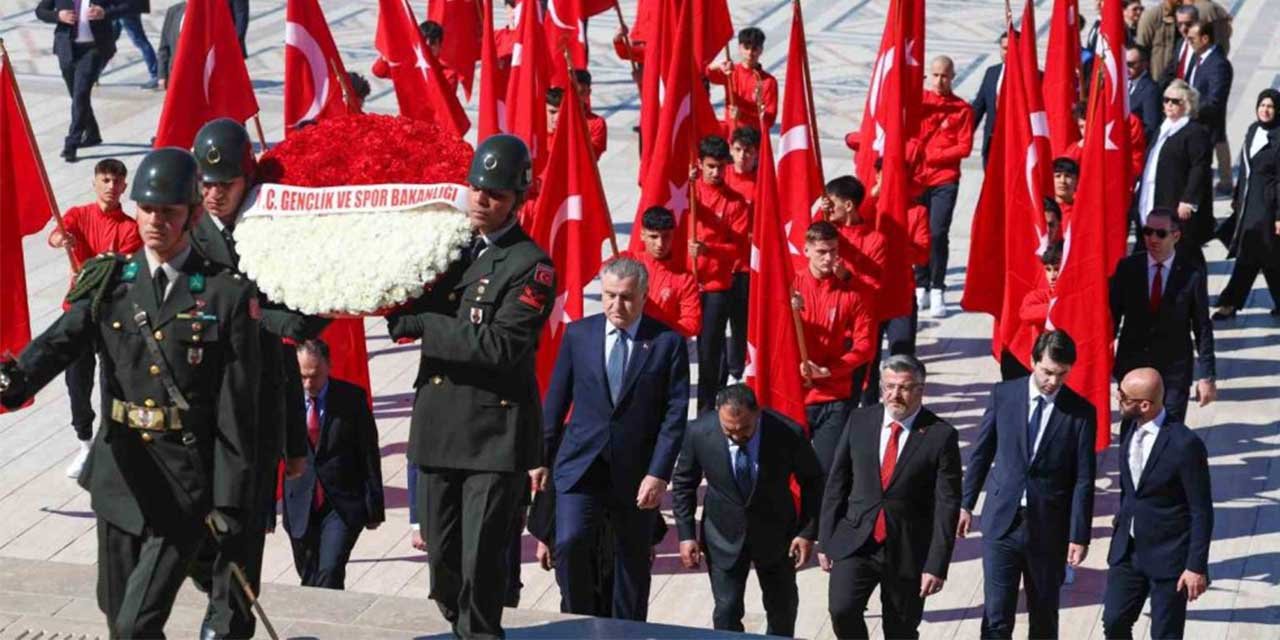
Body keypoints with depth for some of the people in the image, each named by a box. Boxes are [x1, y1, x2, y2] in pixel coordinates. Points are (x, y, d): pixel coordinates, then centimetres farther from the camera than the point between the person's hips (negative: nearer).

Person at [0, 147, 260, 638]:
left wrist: (230, 499, -9)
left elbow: (238, 408, -6)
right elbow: (60, 341, -14)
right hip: (120, 476, 5)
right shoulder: (110, 284, 4)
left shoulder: (227, 295, -6)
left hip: (186, 486, -4)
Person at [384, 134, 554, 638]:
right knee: (443, 556, 13)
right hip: (437, 429, 6)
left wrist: (419, 324, -17)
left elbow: (499, 346, -20)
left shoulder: (530, 266, -9)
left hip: (495, 438, -6)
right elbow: (406, 306, 23)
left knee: (482, 562, -6)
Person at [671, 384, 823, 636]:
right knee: (726, 613, -3)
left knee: (783, 609, 16)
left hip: (775, 533, 0)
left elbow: (812, 480, -7)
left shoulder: (788, 434, -26)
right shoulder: (699, 433, -22)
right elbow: (684, 484, -4)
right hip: (725, 536, 0)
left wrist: (808, 532, -10)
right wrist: (686, 535, -7)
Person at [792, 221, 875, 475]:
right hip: (794, 395, 1)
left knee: (829, 470, -4)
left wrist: (827, 371, -12)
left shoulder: (851, 293, 0)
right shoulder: (790, 285, 1)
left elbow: (865, 345, -2)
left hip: (835, 399, -1)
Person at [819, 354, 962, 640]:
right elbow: (836, 483, 7)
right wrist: (825, 540, 4)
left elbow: (947, 505, -8)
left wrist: (937, 565, -12)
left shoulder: (941, 435, -8)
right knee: (841, 610, -17)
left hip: (908, 551, -2)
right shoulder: (860, 421, 2)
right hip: (855, 542, 2)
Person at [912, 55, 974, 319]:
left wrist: (934, 155, -11)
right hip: (916, 178, 2)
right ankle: (921, 288, 15)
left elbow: (965, 147, -3)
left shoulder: (962, 109, 2)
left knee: (938, 233, -10)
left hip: (945, 180, -2)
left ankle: (937, 292, -3)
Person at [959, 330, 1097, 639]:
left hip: (1049, 528, 0)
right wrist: (965, 503, 9)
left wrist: (1079, 535, -7)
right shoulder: (1003, 394, -1)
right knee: (996, 614, -4)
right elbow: (981, 453, 8)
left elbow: (1084, 480, -4)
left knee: (1044, 614, 13)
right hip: (1001, 521, 0)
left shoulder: (1081, 412, -6)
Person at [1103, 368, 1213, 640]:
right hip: (1128, 549, 6)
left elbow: (1202, 511, -17)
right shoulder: (1132, 430, -1)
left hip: (1168, 556, -6)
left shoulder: (1185, 444, -23)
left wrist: (1196, 566, -16)